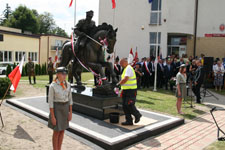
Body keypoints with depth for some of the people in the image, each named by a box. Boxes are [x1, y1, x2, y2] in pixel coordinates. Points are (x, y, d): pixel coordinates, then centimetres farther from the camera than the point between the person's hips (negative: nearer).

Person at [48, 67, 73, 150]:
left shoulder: (67, 84, -1)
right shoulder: (53, 86, -16)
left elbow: (70, 99, 4)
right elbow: (50, 101, -13)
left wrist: (70, 113, 3)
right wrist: (52, 117, -14)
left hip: (65, 108, 5)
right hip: (56, 109, -5)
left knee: (62, 131, 14)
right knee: (56, 132, 3)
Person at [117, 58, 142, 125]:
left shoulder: (128, 68, -14)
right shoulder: (126, 69, 18)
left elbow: (125, 79, -23)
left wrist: (118, 84, -14)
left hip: (131, 90, -10)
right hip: (126, 90, 10)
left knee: (129, 105, -11)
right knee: (125, 106, 7)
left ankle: (137, 115, 14)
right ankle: (129, 120, 15)